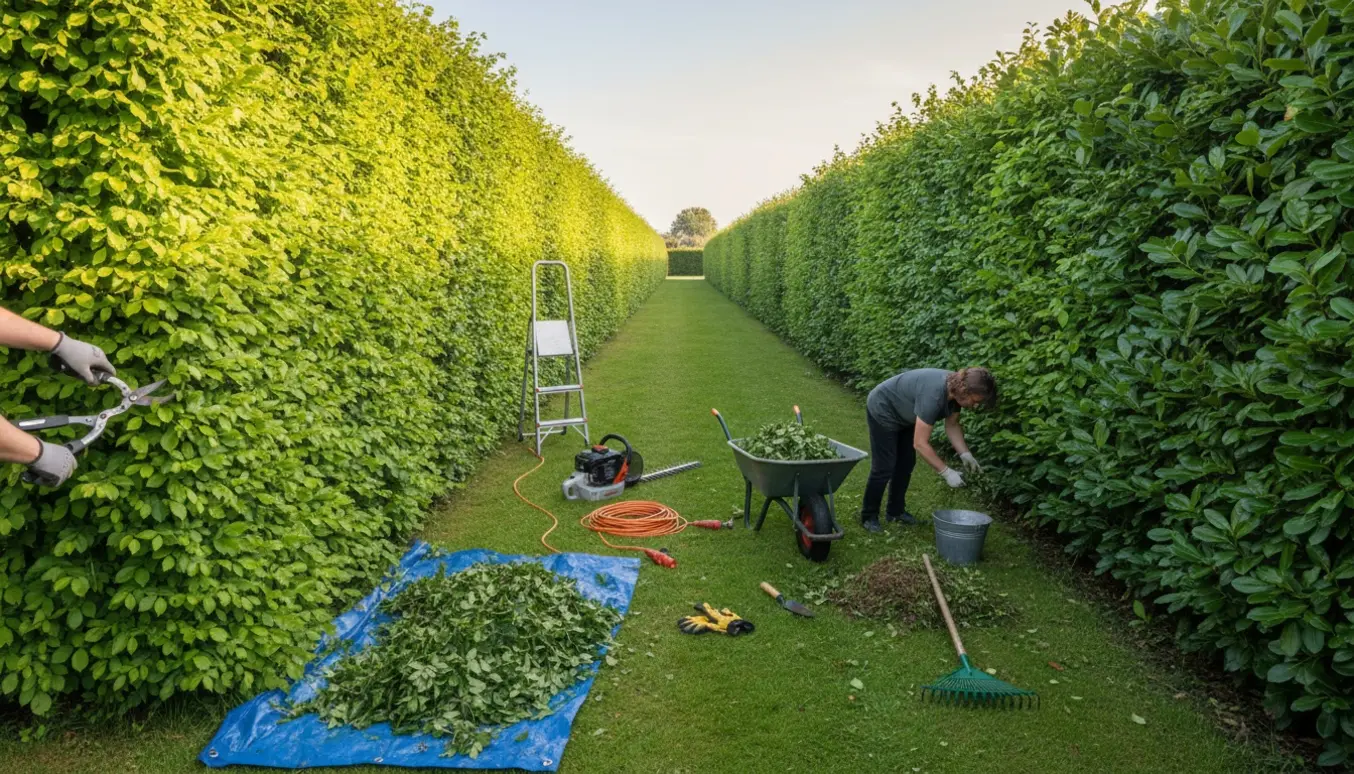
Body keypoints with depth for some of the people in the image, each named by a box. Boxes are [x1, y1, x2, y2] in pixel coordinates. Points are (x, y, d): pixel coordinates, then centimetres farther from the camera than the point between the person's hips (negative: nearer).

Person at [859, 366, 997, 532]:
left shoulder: (956, 388, -14)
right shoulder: (934, 395, -39)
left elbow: (952, 425, 3)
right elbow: (920, 444, -34)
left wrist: (965, 454, -9)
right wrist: (947, 472, -29)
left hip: (903, 414, 9)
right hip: (882, 411, -9)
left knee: (906, 464, 11)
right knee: (884, 467, -5)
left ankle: (895, 511, 25)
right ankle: (868, 516, 9)